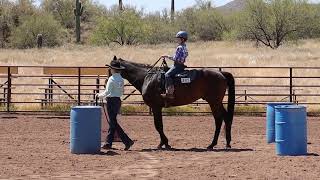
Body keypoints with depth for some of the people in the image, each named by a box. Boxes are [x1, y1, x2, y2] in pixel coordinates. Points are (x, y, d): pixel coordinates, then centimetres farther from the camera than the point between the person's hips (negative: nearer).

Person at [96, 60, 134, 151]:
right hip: (118, 100, 9)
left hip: (112, 101, -9)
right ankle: (108, 143, 18)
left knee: (113, 123, -3)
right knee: (112, 122, 14)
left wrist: (99, 95, 1)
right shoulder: (121, 79, 9)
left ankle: (127, 141, -7)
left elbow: (107, 92, -16)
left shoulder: (112, 79, -16)